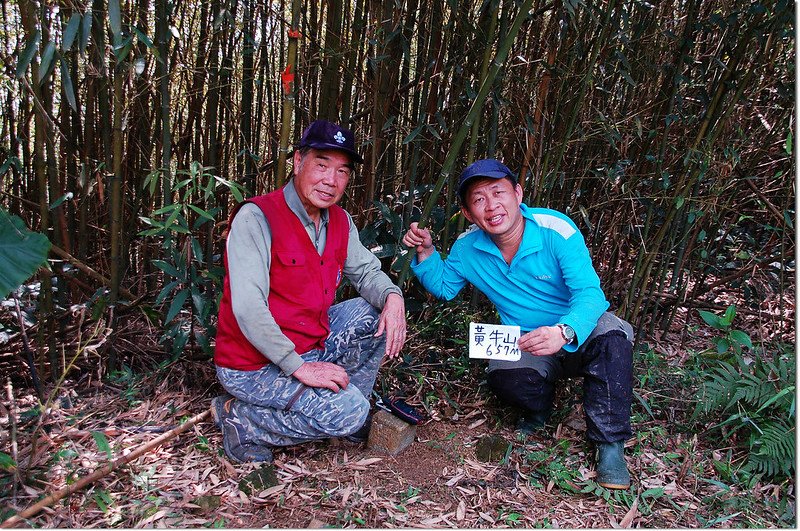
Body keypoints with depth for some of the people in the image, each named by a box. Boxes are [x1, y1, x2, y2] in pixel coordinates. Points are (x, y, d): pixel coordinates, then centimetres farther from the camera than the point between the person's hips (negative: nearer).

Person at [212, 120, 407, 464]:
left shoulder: (340, 222, 3)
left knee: (374, 313, 3)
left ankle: (350, 416, 13)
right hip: (255, 364, -8)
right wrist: (299, 367, -26)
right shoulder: (256, 217, -20)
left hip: (311, 345, 8)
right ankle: (240, 419, -4)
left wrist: (392, 297, -13)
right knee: (347, 412, -21)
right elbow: (248, 308, -26)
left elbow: (365, 271, 11)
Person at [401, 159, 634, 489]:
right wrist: (426, 253, -10)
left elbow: (590, 293, -29)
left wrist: (564, 331, -51)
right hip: (524, 343, 3)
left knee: (611, 336, -36)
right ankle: (539, 409, 8)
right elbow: (443, 287, 10)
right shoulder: (467, 248, -7)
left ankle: (609, 443, -19)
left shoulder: (556, 230, -21)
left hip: (580, 331, -2)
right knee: (503, 377, -30)